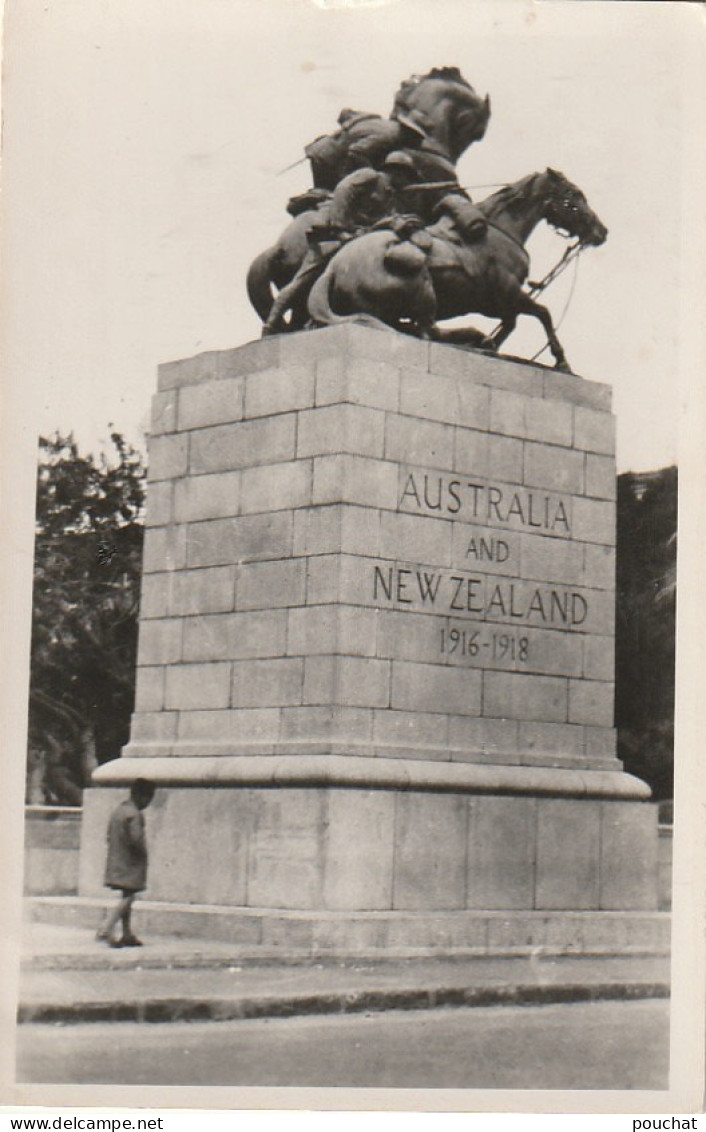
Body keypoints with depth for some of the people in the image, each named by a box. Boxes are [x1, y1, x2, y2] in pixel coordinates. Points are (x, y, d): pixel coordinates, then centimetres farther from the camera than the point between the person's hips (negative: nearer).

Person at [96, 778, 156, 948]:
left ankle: (127, 935, 17)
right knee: (127, 898, -7)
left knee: (126, 898, 14)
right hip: (130, 864, -9)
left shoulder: (118, 810, 12)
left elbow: (110, 835, 15)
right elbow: (135, 839, -26)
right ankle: (106, 931, -16)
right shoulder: (134, 814, -18)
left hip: (116, 862, 9)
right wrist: (143, 852, -9)